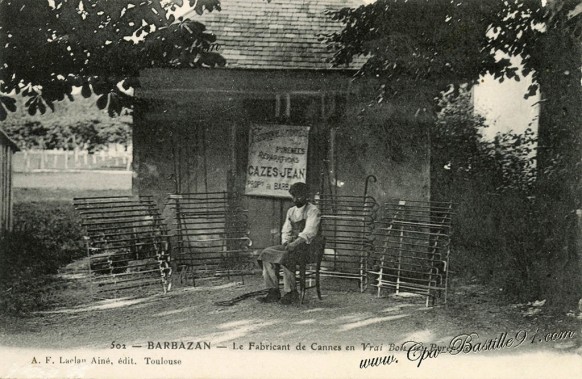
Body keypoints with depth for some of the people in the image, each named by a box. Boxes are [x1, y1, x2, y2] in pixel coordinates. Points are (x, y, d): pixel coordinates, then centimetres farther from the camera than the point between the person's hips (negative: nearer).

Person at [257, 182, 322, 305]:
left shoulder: (313, 211, -6)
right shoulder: (291, 211, 18)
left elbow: (308, 233, -17)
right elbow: (285, 231, 18)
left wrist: (294, 244, -27)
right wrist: (285, 242, -4)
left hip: (307, 246, -7)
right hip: (292, 245, 7)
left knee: (286, 257, -33)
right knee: (266, 254, -12)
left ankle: (291, 293, -21)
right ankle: (273, 292, -14)